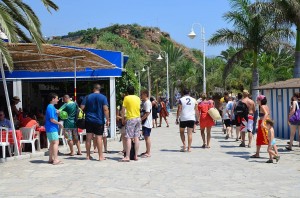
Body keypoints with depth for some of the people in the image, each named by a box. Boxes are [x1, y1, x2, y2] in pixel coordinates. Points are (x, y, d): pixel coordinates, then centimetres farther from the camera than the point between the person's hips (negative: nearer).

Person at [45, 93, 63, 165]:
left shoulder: (52, 107, 15)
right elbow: (52, 119, -20)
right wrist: (59, 124, -10)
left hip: (51, 128, 10)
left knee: (52, 143, 13)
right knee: (56, 143, -11)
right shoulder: (50, 107, -16)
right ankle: (56, 159, -13)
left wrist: (57, 112, 6)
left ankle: (51, 159, 19)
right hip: (52, 128, -10)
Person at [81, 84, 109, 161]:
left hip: (89, 120, 2)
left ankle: (88, 156, 13)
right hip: (99, 121, -2)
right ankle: (100, 156, 1)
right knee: (99, 138, -1)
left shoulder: (87, 97, 4)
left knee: (88, 138, 7)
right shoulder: (103, 97, -3)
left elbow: (82, 107, 0)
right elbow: (105, 109, -12)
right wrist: (107, 120, -8)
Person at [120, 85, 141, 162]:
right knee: (136, 137, 8)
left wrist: (123, 119, 3)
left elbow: (123, 110, -7)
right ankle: (136, 156, 10)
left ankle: (127, 157, -11)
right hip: (138, 118, 6)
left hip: (130, 119, -6)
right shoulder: (138, 98, 10)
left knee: (128, 138, -7)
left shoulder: (126, 98, -7)